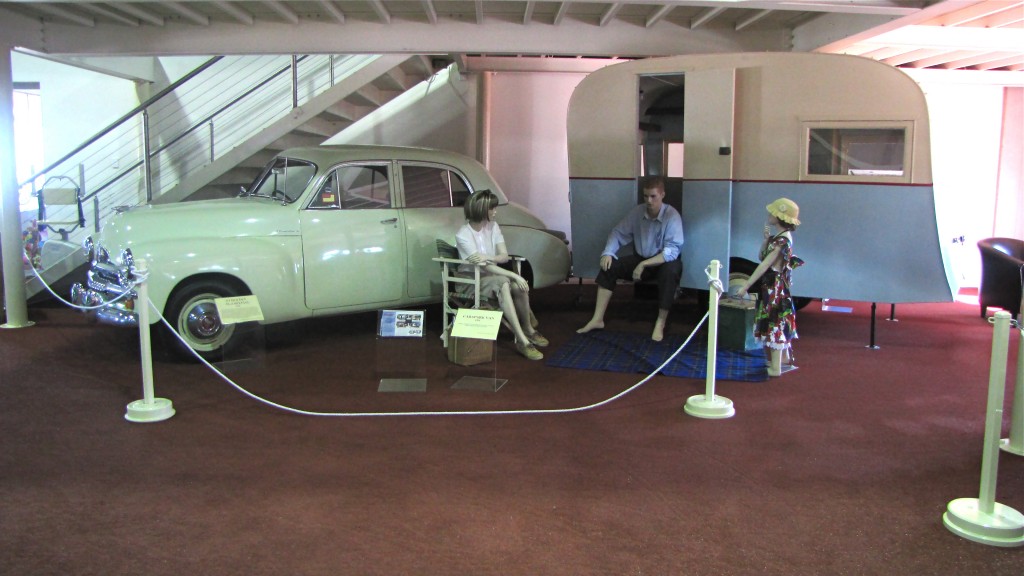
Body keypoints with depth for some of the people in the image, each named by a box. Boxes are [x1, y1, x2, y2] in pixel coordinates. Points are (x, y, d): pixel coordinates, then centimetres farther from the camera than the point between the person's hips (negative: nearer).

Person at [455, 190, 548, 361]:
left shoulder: (493, 226, 3)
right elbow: (484, 267, -24)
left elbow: (504, 256, -4)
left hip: (491, 275, 6)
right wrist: (514, 275, -31)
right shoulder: (463, 235, -17)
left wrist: (488, 258, -26)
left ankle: (528, 329, -5)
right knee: (504, 284, -35)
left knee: (519, 285, -26)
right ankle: (522, 340, -39)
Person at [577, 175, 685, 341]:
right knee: (609, 266, -15)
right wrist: (608, 253, -18)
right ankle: (597, 319, -15)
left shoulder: (672, 216, -21)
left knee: (671, 270, -39)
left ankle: (660, 323, -24)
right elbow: (618, 233, 1)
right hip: (640, 259, 5)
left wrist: (644, 265, -35)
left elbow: (672, 251, -28)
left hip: (664, 261, -5)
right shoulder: (637, 212, -5)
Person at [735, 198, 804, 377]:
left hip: (774, 286, -10)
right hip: (778, 285, 10)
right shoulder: (781, 236, 9)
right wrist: (766, 238, -6)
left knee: (773, 324, -4)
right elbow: (762, 256, 10)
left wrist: (746, 286, -24)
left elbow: (764, 265, -24)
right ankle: (786, 359, 32)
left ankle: (776, 367, 2)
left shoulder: (782, 239, -21)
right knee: (780, 323, 19)